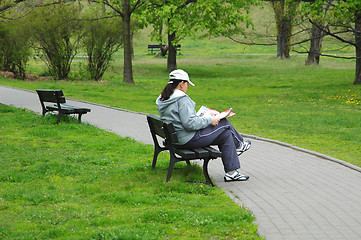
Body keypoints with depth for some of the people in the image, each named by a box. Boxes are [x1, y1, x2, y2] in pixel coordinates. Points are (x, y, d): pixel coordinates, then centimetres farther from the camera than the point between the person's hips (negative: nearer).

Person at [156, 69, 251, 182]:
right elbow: (190, 123, -28)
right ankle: (239, 145, 32)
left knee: (225, 135, 17)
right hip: (190, 139, -10)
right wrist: (209, 120, -15)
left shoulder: (162, 99, 8)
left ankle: (232, 172, 19)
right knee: (224, 123, 3)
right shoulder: (182, 99, -23)